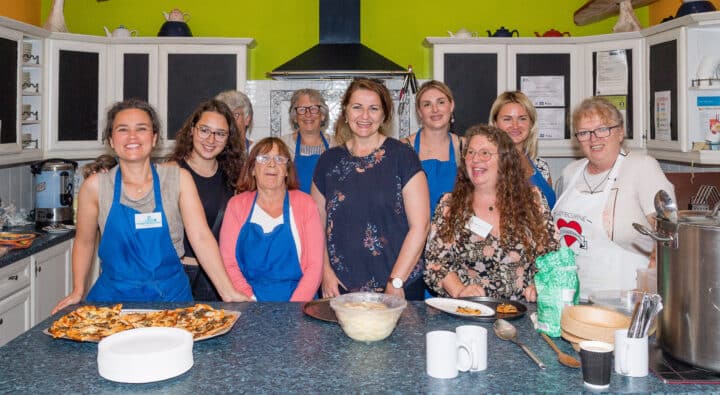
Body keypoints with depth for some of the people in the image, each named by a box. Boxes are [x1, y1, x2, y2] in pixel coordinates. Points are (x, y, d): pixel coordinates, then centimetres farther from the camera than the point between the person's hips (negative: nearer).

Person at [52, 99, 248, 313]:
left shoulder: (179, 179, -3)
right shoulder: (96, 186, -1)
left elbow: (201, 238, -7)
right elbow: (84, 242, 10)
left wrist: (228, 292, -14)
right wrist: (78, 291, 2)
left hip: (171, 295, 0)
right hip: (113, 296, 1)